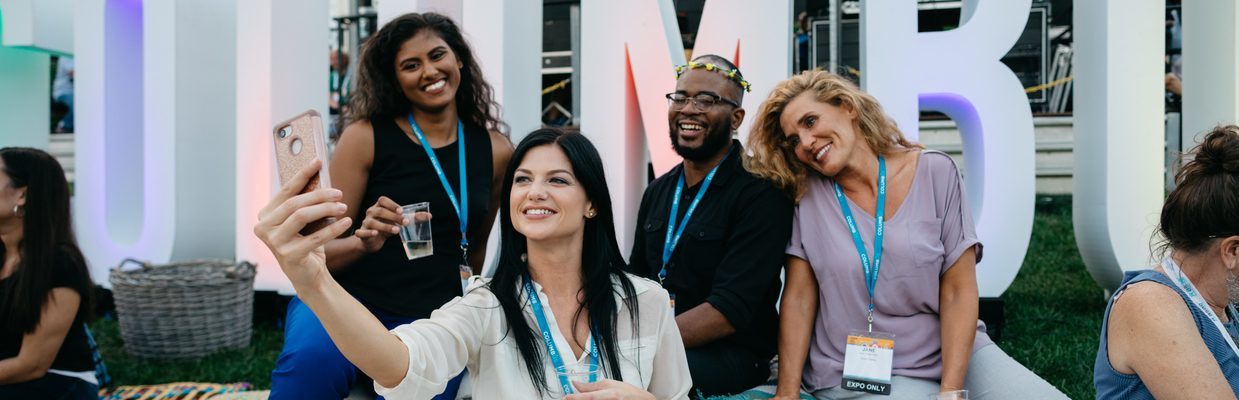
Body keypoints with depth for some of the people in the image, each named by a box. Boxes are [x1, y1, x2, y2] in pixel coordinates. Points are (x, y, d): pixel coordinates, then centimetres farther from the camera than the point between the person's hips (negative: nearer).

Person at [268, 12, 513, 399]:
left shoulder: (495, 151, 5)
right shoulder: (365, 136, -3)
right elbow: (321, 251, -3)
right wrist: (363, 242, -23)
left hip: (429, 322, 3)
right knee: (312, 361, -35)